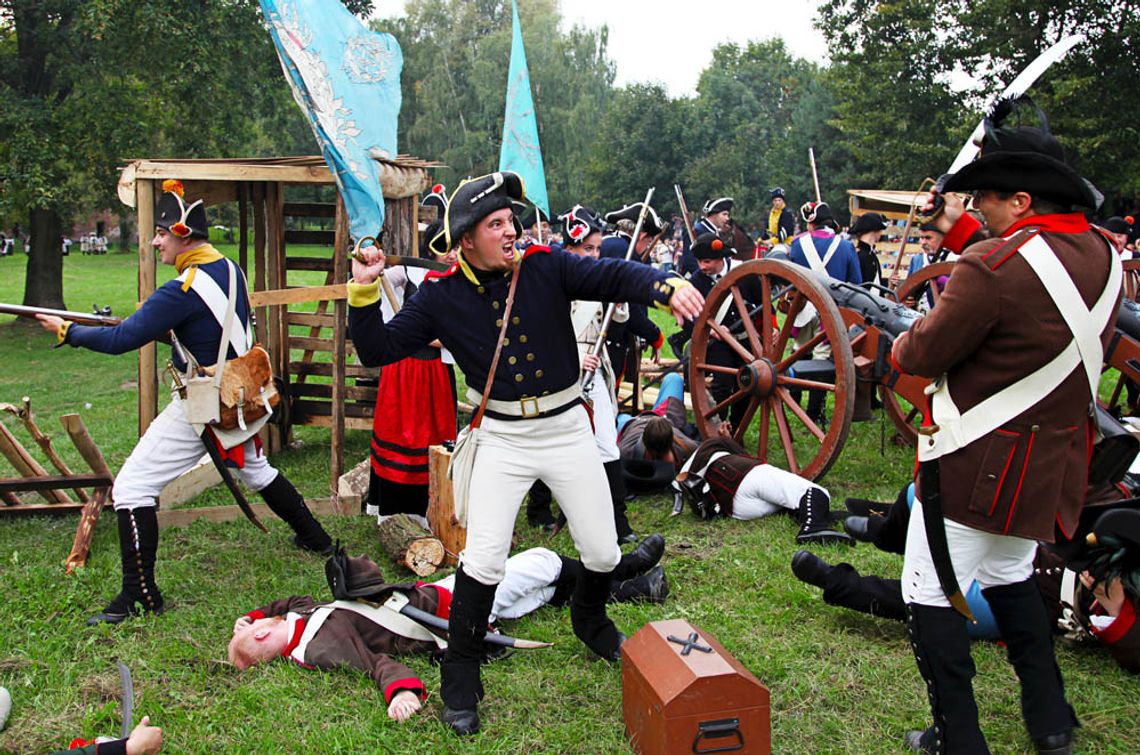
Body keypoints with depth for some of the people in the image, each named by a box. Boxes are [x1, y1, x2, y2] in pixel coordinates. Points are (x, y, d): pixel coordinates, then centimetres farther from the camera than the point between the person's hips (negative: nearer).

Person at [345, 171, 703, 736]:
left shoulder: (546, 268, -7)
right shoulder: (442, 298, -5)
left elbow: (615, 277, -18)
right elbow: (378, 350, -3)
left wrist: (667, 286, -38)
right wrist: (364, 293, -18)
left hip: (567, 429, 1)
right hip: (502, 438, -1)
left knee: (602, 552, 9)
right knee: (483, 559, -7)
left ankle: (590, 621, 43)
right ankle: (459, 677, 13)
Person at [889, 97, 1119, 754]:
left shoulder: (993, 267, -23)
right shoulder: (1103, 257, 0)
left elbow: (924, 354, -15)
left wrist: (901, 346, 7)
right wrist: (961, 229, 18)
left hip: (976, 462, -8)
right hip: (1054, 461, 8)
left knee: (932, 596, 4)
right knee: (1010, 576, 27)